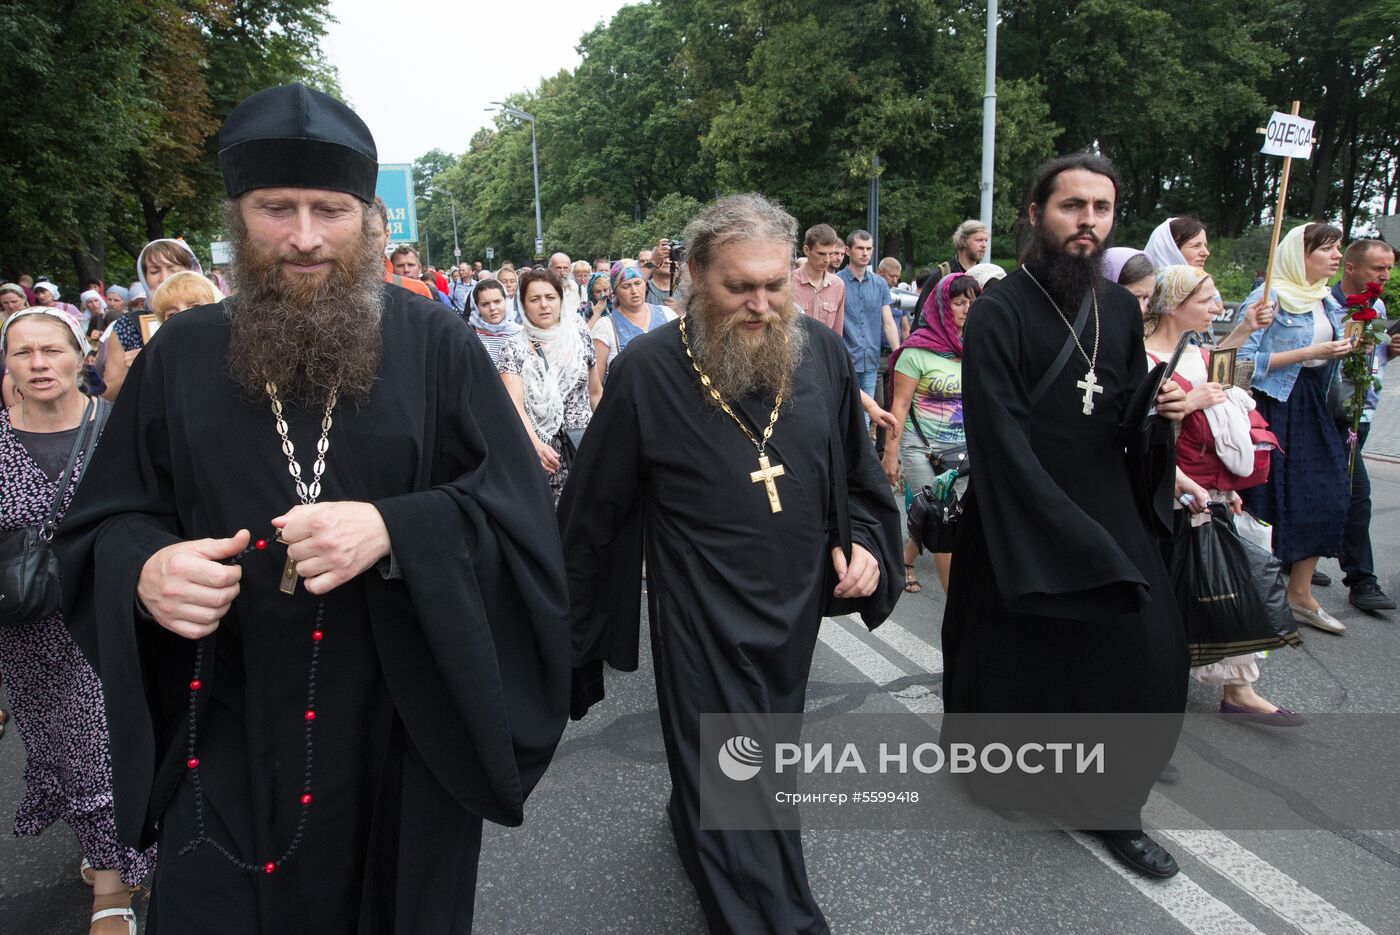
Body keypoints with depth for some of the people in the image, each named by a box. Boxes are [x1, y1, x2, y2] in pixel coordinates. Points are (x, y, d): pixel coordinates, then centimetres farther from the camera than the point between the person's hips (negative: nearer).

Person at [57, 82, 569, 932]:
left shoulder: (435, 344, -6)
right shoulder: (181, 355, 1)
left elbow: (520, 513, -9)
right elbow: (104, 523, 6)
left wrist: (393, 531, -25)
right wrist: (144, 570, -17)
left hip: (406, 733, -1)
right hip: (227, 740, 2)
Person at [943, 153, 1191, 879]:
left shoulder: (1121, 308, 7)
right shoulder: (999, 313, -13)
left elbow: (1131, 416, 15)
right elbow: (1000, 437, -18)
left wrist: (1160, 412, -8)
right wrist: (1068, 534, -20)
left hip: (1111, 512, 5)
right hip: (1021, 520, -5)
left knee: (1147, 651, -1)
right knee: (1016, 656, 9)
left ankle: (1111, 807, 19)